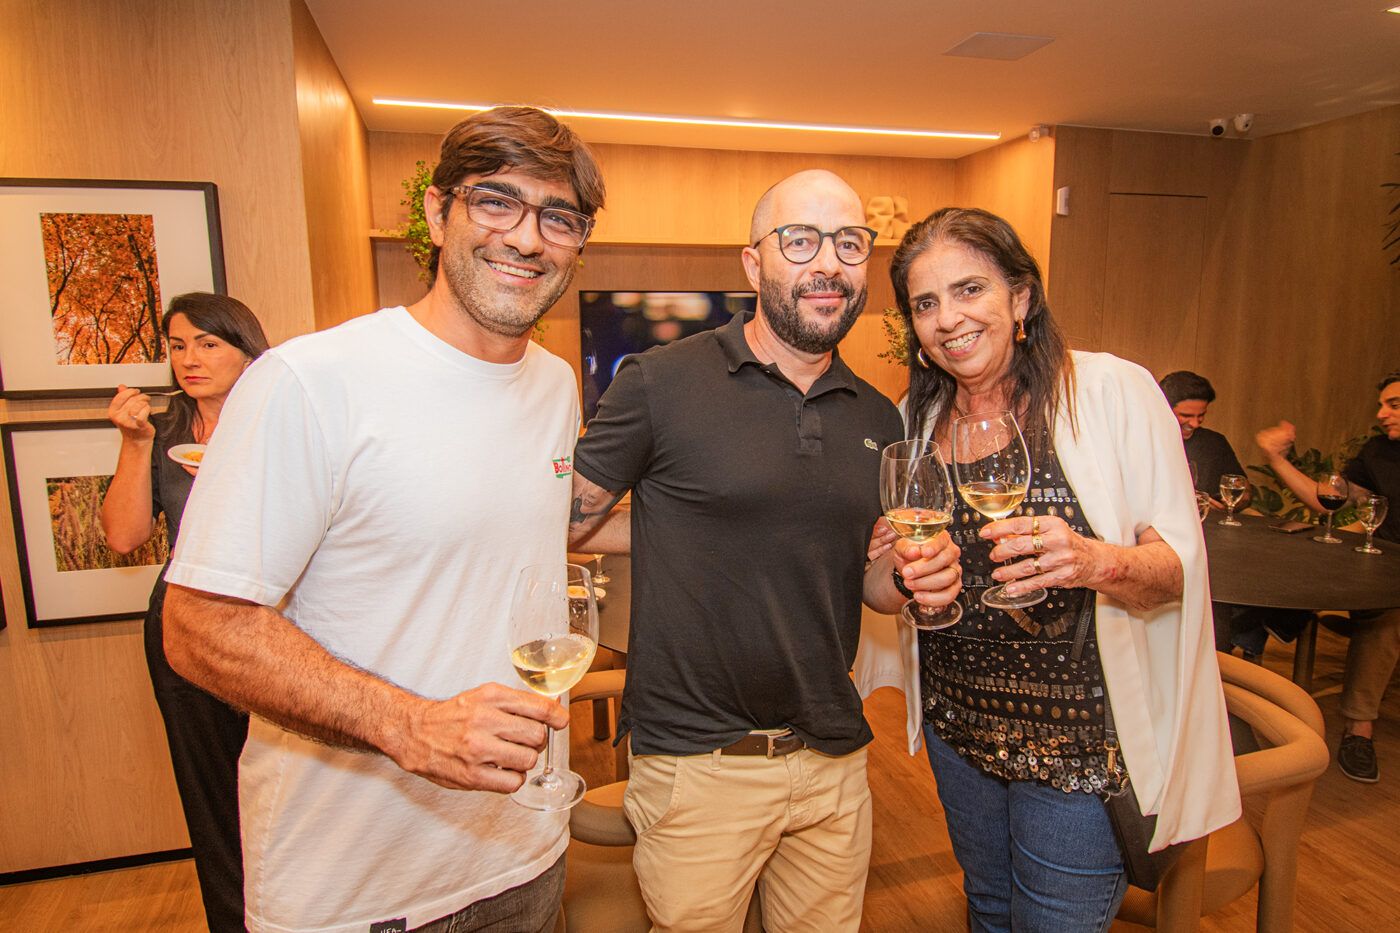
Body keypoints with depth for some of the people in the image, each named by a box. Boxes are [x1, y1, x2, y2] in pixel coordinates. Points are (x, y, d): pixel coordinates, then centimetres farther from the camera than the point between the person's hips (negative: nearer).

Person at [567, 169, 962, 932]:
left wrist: (917, 575, -7)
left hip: (835, 759, 5)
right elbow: (562, 519, -10)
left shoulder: (879, 419, 6)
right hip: (695, 762, -4)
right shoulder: (660, 383, -12)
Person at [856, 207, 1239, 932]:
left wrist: (1095, 562, -32)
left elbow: (1181, 561, -12)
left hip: (1076, 739, -4)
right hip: (957, 727, 5)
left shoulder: (1113, 390, -13)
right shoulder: (916, 418, 1)